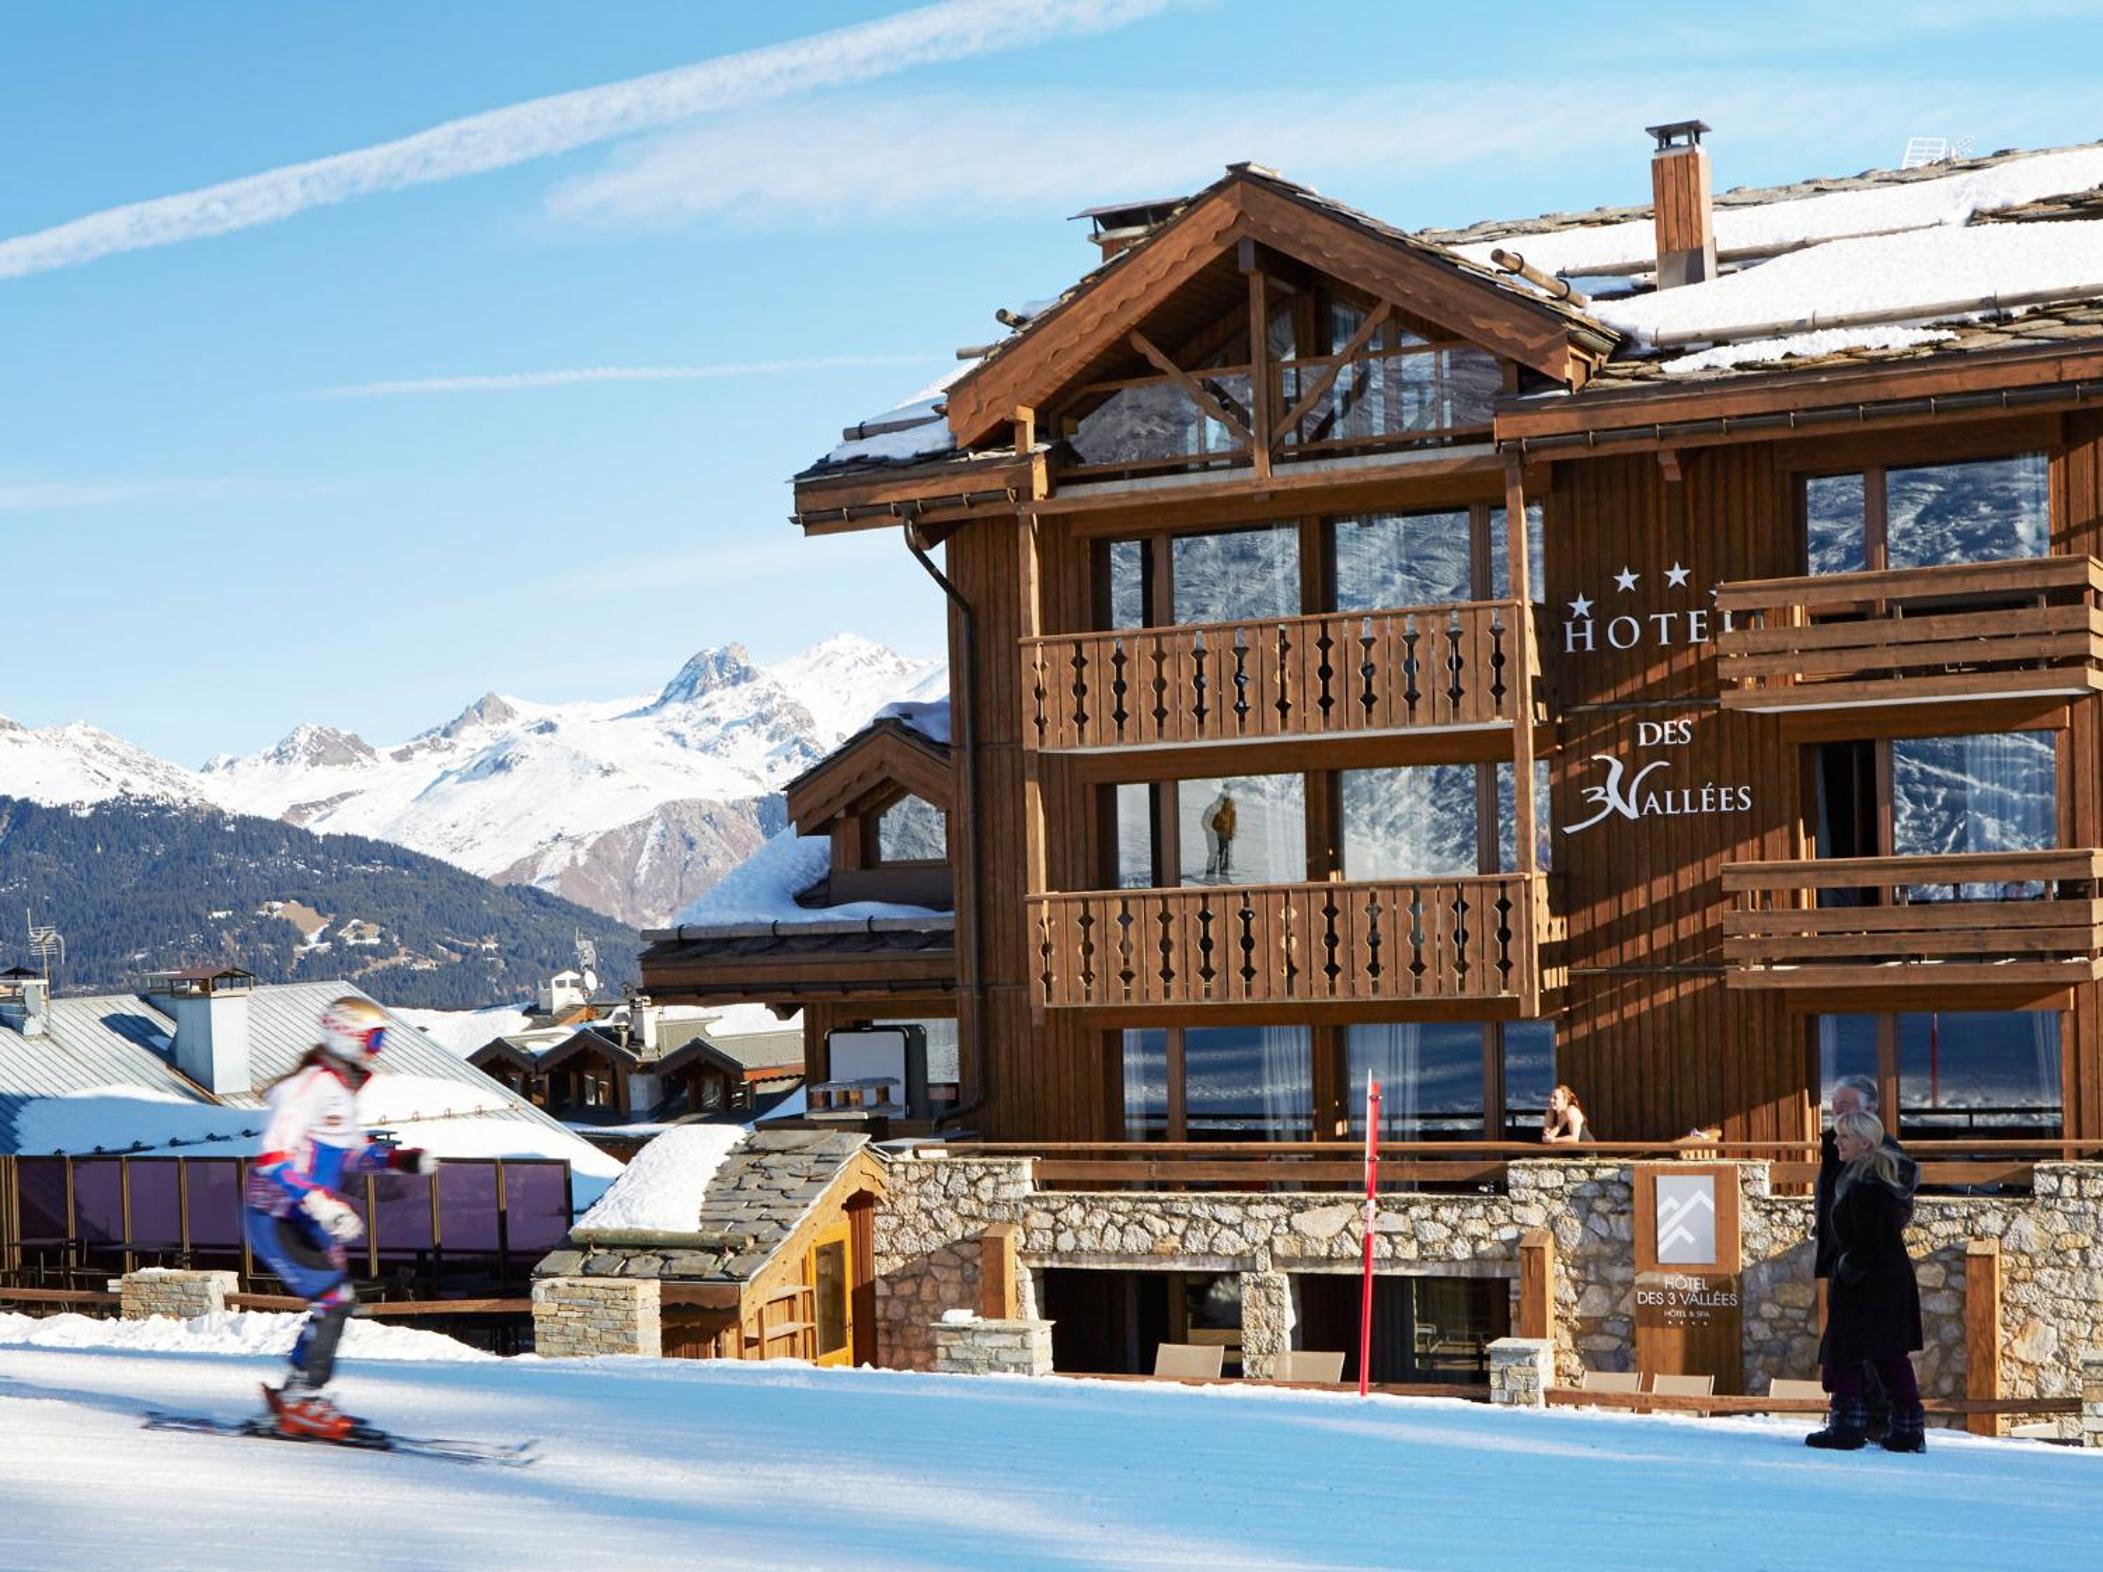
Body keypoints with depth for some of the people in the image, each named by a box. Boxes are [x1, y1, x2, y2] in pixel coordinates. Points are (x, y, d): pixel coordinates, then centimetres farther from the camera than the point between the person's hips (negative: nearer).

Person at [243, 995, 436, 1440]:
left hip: (307, 1218, 10)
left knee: (337, 1300, 8)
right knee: (333, 1299, -12)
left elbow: (349, 1153, 24)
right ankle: (301, 1403, -5)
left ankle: (293, 1395, 17)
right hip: (278, 1217, -10)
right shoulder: (311, 1085, -19)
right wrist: (322, 1204, -32)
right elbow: (273, 1158, -25)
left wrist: (401, 1160, 10)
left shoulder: (342, 1088, 12)